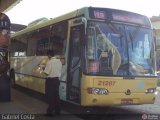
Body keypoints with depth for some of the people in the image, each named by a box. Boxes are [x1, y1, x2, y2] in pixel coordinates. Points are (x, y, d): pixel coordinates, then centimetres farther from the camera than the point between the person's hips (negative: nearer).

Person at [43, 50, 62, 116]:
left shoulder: (49, 62, -17)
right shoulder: (59, 61, 4)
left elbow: (46, 73, -16)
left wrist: (44, 69, 2)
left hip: (50, 80, -6)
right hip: (56, 80, 7)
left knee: (50, 96, 3)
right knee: (56, 95, 15)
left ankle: (50, 111, 10)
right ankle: (57, 111, 23)